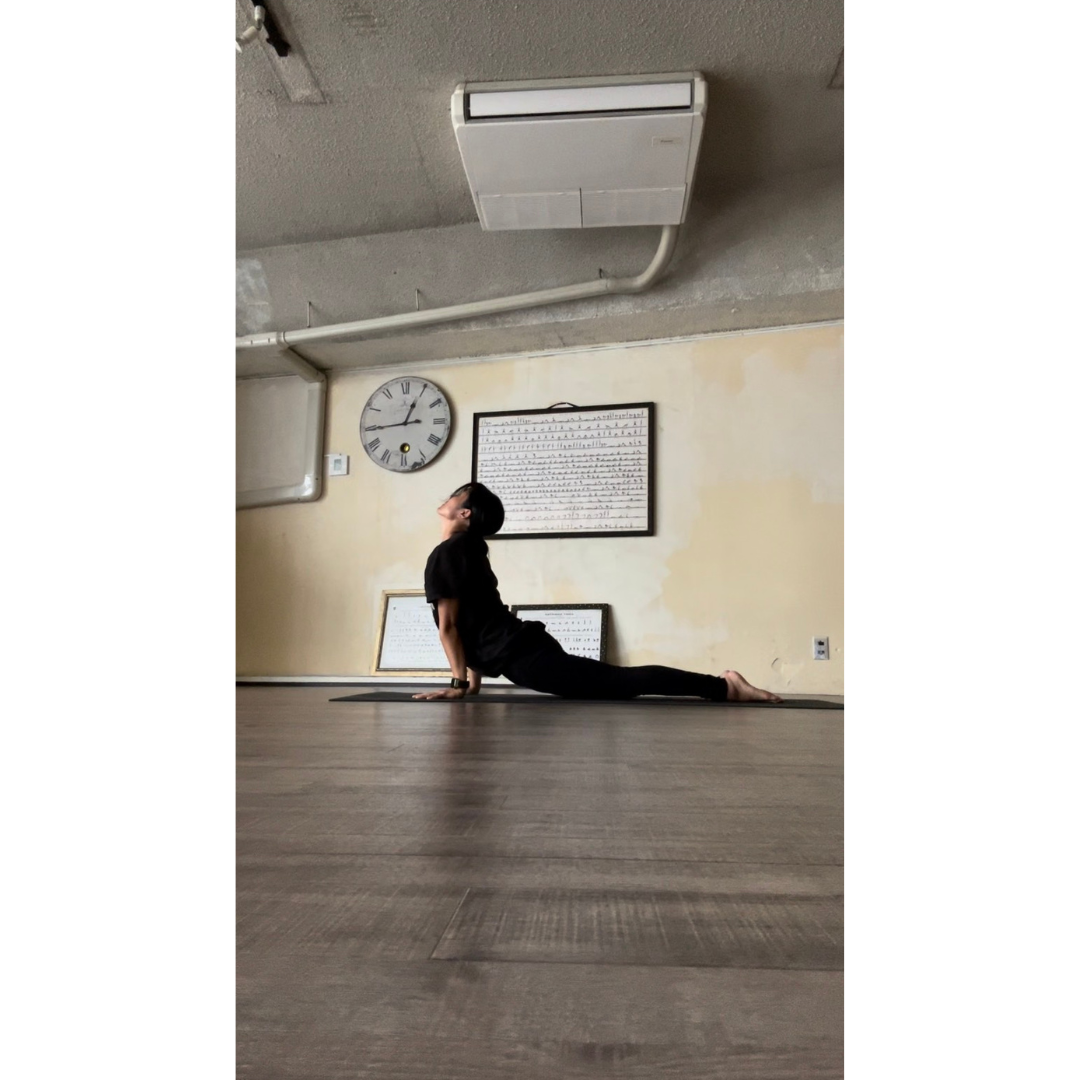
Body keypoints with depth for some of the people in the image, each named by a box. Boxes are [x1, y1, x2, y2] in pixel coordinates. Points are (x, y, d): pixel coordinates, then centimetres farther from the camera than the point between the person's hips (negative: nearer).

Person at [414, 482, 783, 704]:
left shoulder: (445, 554, -6)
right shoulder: (469, 550, 23)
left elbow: (448, 625, -10)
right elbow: (472, 623, 26)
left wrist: (459, 683, -6)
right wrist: (473, 679, 24)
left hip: (520, 657, -9)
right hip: (524, 645, 9)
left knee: (620, 683, -15)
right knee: (618, 681, 11)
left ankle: (723, 686, -17)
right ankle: (722, 685, 10)